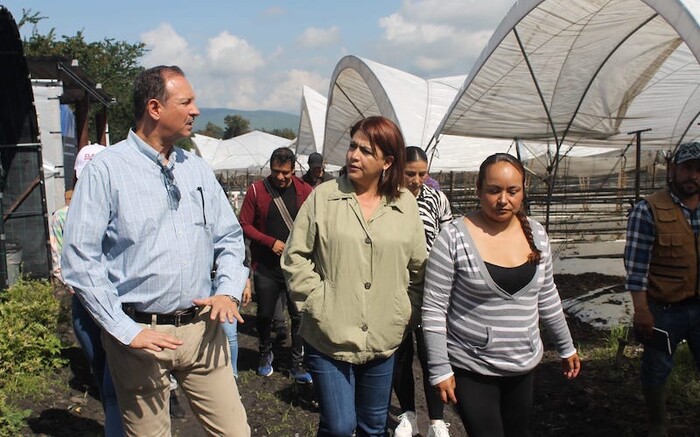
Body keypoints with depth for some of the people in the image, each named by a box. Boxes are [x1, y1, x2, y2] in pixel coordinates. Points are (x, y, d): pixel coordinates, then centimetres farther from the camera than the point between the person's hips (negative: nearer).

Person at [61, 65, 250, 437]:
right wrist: (126, 330, -13)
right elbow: (80, 260, -11)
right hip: (139, 333, -4)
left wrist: (228, 291, -1)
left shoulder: (196, 169, 10)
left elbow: (229, 237, 16)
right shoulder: (105, 170, -8)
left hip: (201, 329, 5)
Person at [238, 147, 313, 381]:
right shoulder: (256, 190, -3)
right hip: (266, 266, 0)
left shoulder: (305, 191, -1)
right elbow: (244, 224, -2)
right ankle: (265, 354, 38)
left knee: (299, 315, 3)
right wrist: (270, 242, -12)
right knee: (265, 314, 14)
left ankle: (298, 363, 17)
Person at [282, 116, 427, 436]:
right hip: (329, 337, -3)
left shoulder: (406, 205, 3)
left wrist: (409, 316, 4)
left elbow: (418, 268, 10)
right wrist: (318, 304, -9)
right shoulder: (323, 197, -5)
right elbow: (295, 257, -2)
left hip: (382, 341, 3)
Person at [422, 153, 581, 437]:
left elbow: (547, 297, 13)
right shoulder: (454, 238, -15)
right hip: (472, 370, -5)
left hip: (524, 366, 5)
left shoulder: (536, 234, 2)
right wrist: (440, 369, -14)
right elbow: (434, 308, -13)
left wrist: (566, 347, 17)